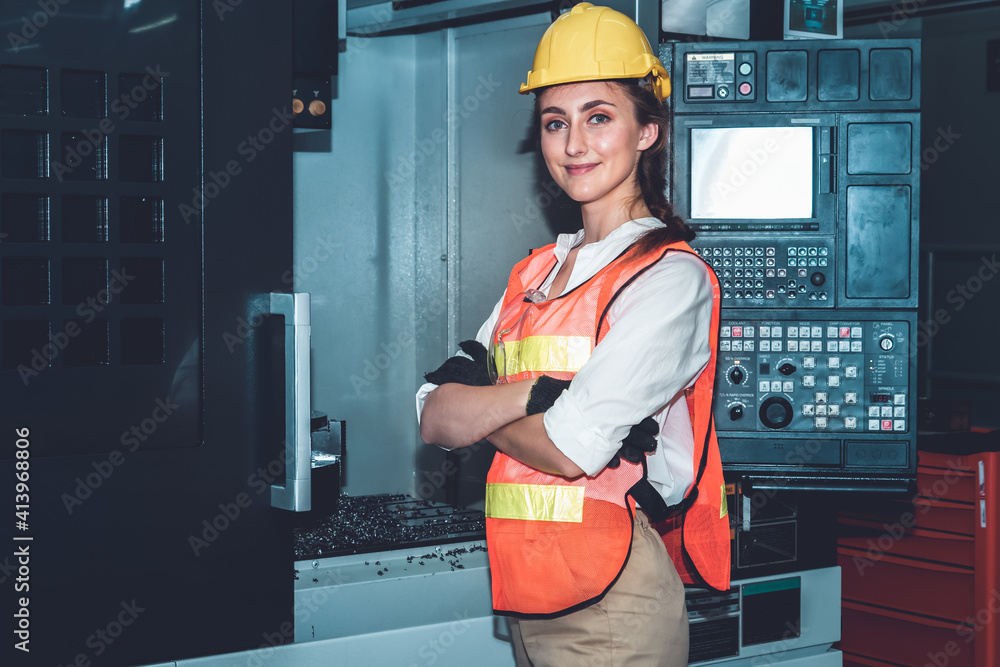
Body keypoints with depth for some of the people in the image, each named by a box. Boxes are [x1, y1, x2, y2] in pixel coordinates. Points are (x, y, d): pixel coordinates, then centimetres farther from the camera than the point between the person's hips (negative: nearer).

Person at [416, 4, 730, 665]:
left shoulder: (670, 277, -11)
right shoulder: (534, 275, 12)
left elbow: (572, 449, -20)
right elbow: (434, 420, 3)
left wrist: (478, 411, -3)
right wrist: (535, 393, -14)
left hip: (613, 609, -7)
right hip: (529, 600, 7)